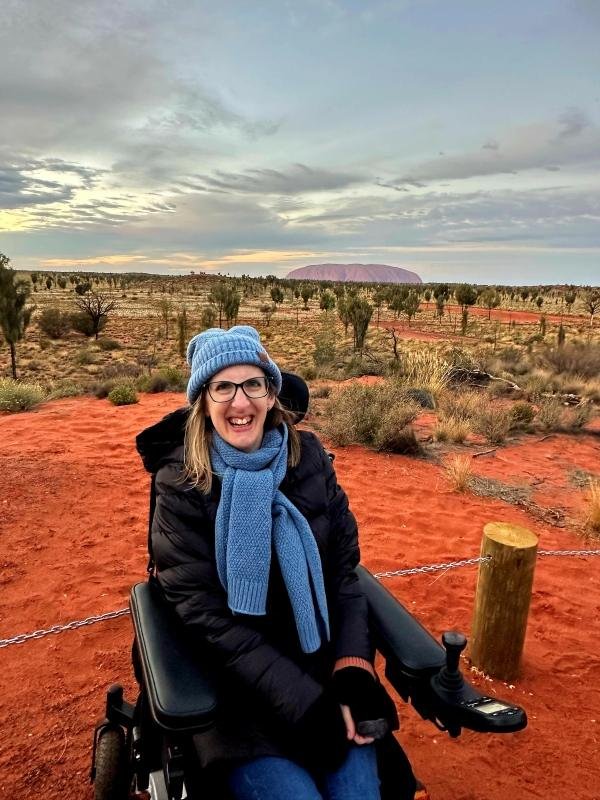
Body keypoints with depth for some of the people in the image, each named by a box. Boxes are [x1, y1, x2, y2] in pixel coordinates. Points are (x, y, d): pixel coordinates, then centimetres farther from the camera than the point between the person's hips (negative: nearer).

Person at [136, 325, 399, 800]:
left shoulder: (310, 460, -3)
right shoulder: (182, 485, -12)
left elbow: (344, 576, 0)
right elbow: (205, 615, -14)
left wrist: (353, 673, -14)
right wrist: (307, 704, -18)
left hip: (323, 671, 3)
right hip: (235, 687, -2)